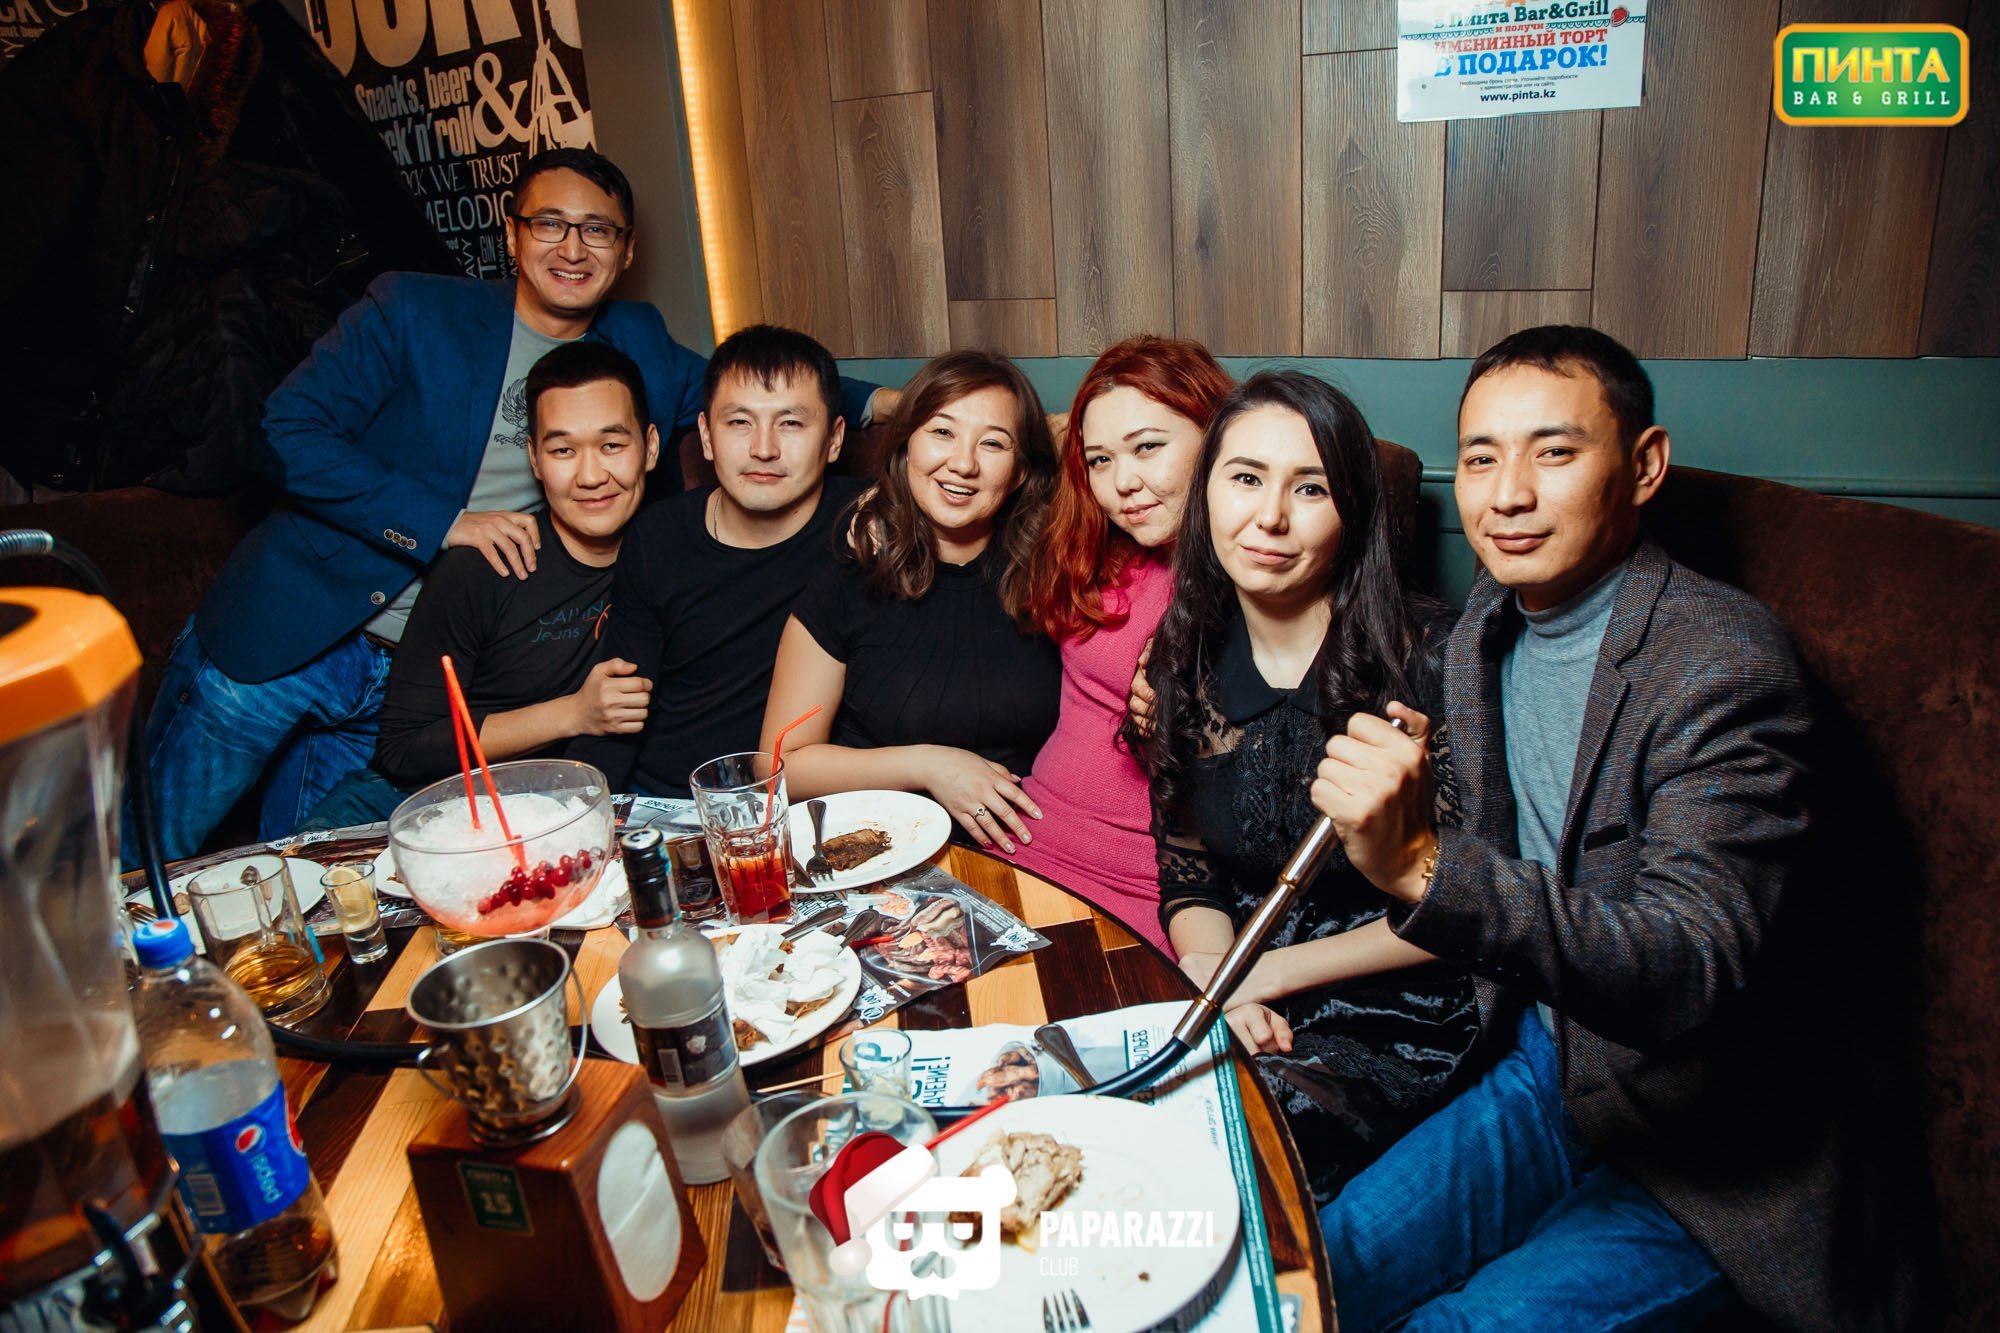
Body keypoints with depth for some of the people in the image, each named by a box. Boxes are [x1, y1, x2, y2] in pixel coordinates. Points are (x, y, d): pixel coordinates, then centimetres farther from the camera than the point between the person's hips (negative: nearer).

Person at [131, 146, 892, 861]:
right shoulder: (414, 310, -6)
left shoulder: (635, 348, 6)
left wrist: (879, 403, -5)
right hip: (282, 644, -2)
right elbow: (289, 435, -10)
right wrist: (445, 523, -20)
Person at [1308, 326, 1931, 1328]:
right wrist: (1412, 782, -6)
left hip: (1716, 1144, -6)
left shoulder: (1727, 664, -23)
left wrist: (1423, 864, -44)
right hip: (1551, 1075, 6)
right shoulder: (1489, 626, 1)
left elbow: (1692, 972, -32)